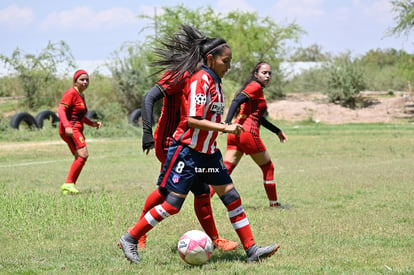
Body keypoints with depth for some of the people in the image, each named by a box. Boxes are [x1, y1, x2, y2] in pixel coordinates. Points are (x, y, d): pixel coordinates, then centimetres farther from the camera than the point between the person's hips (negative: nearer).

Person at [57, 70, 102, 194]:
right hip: (70, 129, -10)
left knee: (80, 158, 7)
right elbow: (61, 109, -18)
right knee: (83, 155, -20)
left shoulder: (81, 95, 20)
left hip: (76, 130, 10)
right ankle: (68, 183, -19)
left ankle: (68, 187, 8)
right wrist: (67, 126, -31)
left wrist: (92, 123, 15)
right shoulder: (71, 93, -8)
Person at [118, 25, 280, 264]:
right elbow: (192, 120, -23)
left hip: (208, 152, 9)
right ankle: (130, 239, 5)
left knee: (232, 197, 5)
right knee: (173, 204, -7)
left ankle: (252, 249, 7)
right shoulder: (200, 80, -17)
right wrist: (226, 128, -22)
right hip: (188, 151, -9)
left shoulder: (215, 81, 11)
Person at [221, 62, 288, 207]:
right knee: (268, 168, 9)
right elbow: (236, 102, -18)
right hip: (248, 132, -9)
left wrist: (277, 131, 37)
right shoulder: (255, 87, -4)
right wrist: (227, 123, -30)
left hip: (236, 134, 9)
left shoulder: (256, 88, 25)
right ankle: (274, 203, 18)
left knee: (226, 169, -1)